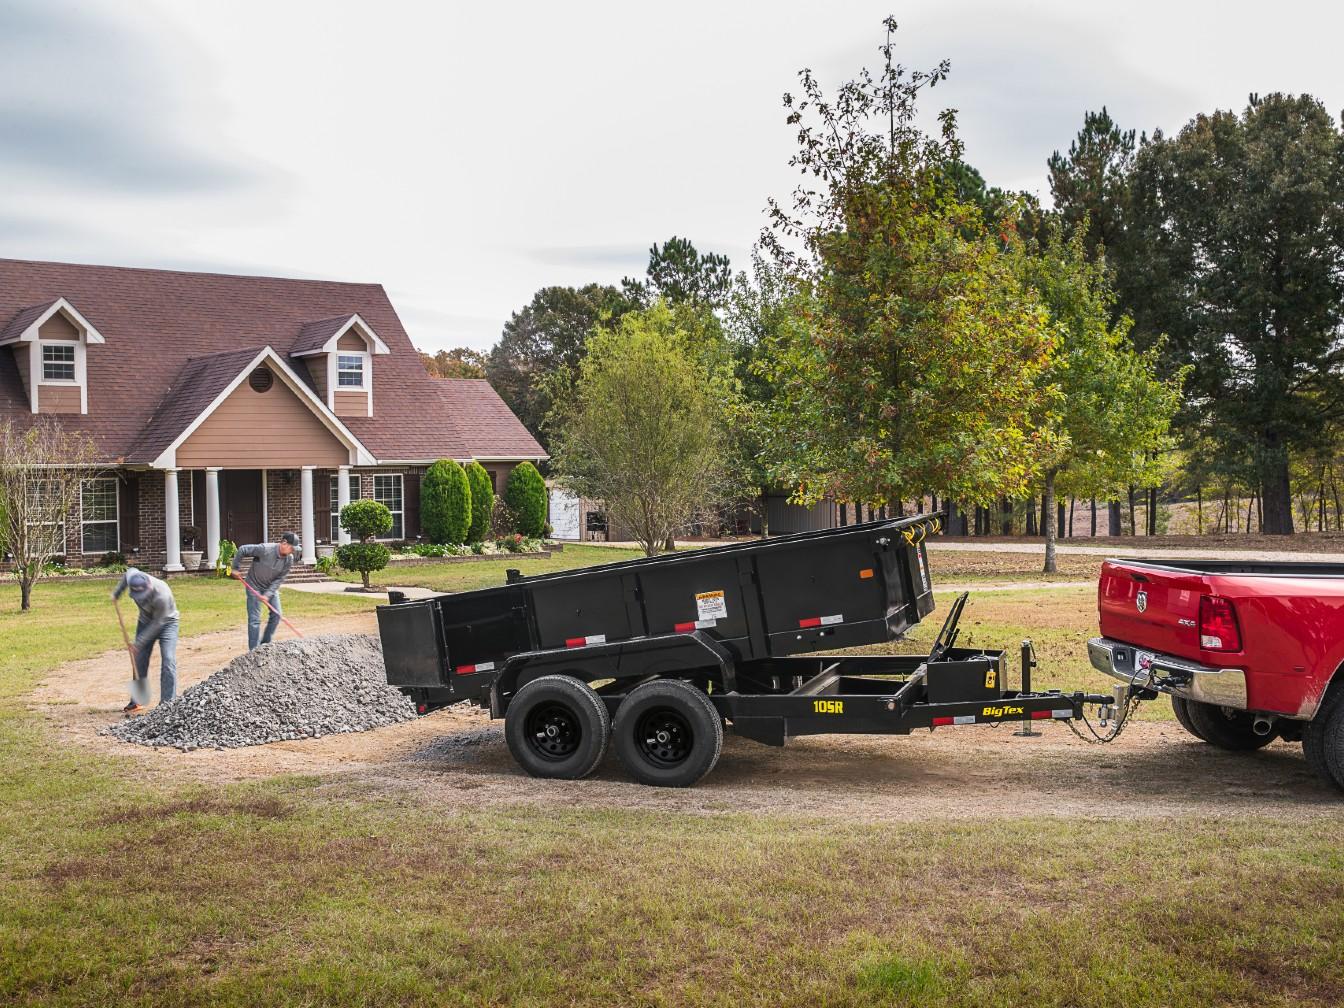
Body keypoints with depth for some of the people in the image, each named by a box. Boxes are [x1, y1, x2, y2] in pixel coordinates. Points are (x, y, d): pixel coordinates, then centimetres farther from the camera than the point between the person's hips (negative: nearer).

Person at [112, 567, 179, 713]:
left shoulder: (161, 596, -40)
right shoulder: (132, 576, -26)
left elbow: (157, 623, -29)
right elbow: (128, 571, 2)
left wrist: (139, 642, -26)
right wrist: (117, 593, 6)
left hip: (166, 621, -6)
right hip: (146, 620, 6)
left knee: (168, 661, -16)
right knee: (139, 661, 5)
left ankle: (167, 703, -13)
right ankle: (137, 701, 13)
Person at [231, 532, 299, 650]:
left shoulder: (289, 559, -14)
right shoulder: (265, 549, -30)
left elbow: (279, 579, -11)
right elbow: (242, 550, -20)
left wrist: (268, 595, -21)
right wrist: (235, 568, -13)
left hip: (271, 587, 5)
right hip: (255, 586, -5)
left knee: (276, 615, 4)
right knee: (255, 619, -7)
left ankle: (265, 644, 20)